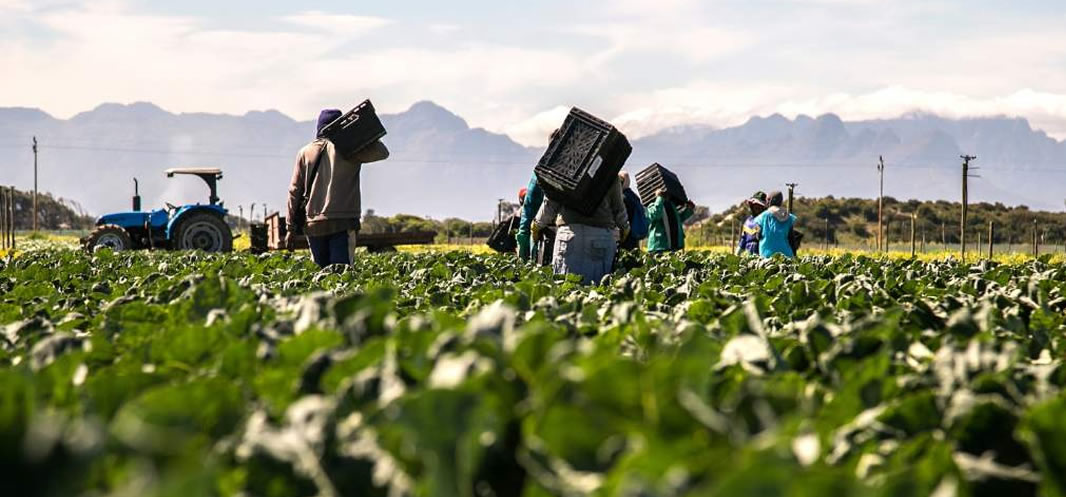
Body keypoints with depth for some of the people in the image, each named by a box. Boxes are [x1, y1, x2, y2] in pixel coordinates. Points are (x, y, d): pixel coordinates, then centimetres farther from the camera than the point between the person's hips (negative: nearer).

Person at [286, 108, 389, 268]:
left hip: (313, 225, 3)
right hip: (342, 224, -3)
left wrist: (291, 227, 13)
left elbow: (295, 191, 9)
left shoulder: (305, 153, 9)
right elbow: (382, 152, 3)